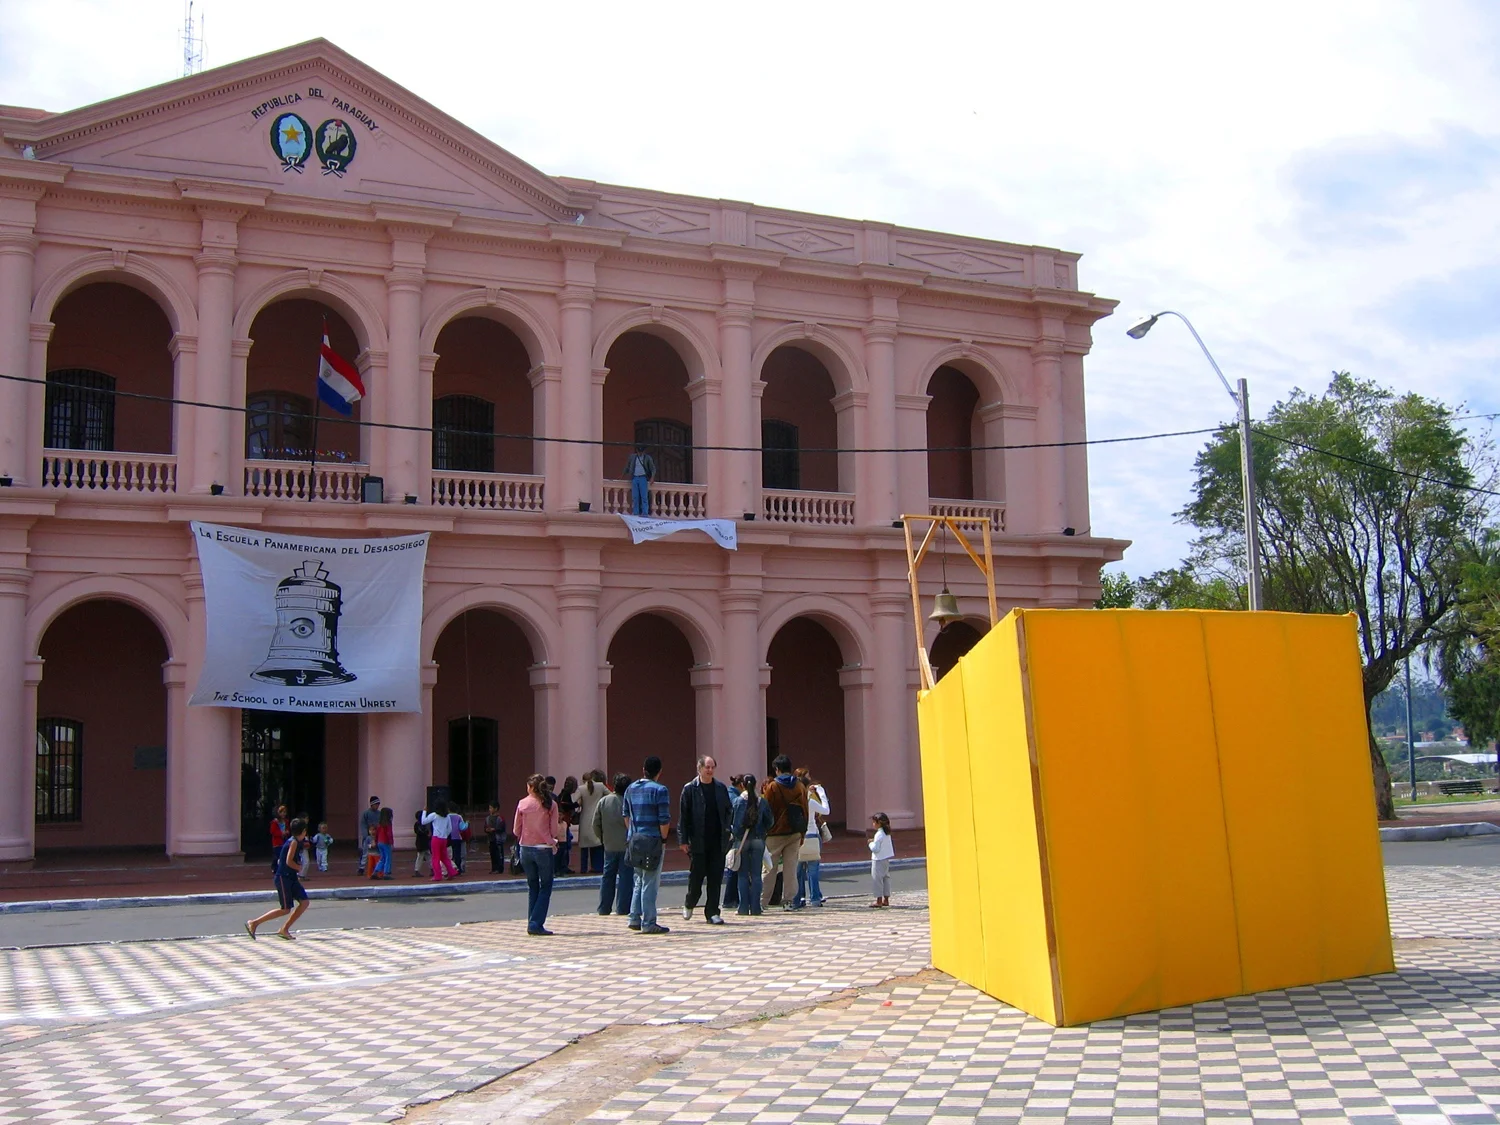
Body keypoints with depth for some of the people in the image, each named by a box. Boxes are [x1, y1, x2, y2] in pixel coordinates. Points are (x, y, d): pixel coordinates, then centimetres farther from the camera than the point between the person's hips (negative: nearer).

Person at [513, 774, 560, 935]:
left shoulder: (522, 804, -2)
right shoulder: (551, 805, -6)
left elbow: (516, 831, 3)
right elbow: (554, 831, -6)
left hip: (526, 849, 3)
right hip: (544, 849, -2)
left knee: (532, 887, 16)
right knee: (545, 887, 7)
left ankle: (532, 924, 15)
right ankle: (536, 924, -3)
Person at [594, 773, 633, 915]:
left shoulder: (603, 801, -1)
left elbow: (596, 824, 3)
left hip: (609, 846, 4)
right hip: (626, 845, -4)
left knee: (607, 877, 12)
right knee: (625, 877, 3)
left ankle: (603, 908, 16)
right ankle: (622, 908, 3)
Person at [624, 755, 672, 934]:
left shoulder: (631, 789, 10)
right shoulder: (660, 790, -11)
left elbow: (626, 814, 16)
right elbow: (664, 819, -14)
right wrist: (664, 839, -3)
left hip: (634, 840, 6)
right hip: (652, 840, -6)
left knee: (639, 880, 17)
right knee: (650, 883, -2)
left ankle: (635, 918, 14)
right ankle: (648, 923, 0)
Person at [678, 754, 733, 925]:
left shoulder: (721, 788, 7)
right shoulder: (690, 789, -3)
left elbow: (728, 811, 15)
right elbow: (683, 816, -4)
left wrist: (726, 831, 4)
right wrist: (683, 840, -8)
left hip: (717, 841, 3)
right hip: (698, 842, -3)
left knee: (716, 878, 3)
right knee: (696, 875, 4)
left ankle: (712, 912, 10)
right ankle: (689, 904, 30)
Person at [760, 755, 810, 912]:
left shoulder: (772, 787, -7)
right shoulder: (800, 787, 5)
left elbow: (767, 810, -6)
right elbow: (805, 811, 8)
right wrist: (802, 834, 15)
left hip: (776, 834, -3)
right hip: (794, 833, 3)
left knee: (770, 869, 2)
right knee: (790, 868, 5)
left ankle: (762, 902, 3)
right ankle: (787, 901, 3)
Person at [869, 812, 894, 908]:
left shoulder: (879, 835, -19)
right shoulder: (887, 833, 9)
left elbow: (875, 849, -21)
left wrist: (871, 843, -4)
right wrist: (874, 841, 11)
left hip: (878, 860, -9)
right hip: (886, 859, 9)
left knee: (877, 879, -4)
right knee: (885, 878, 13)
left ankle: (879, 900, -3)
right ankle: (886, 899, 17)